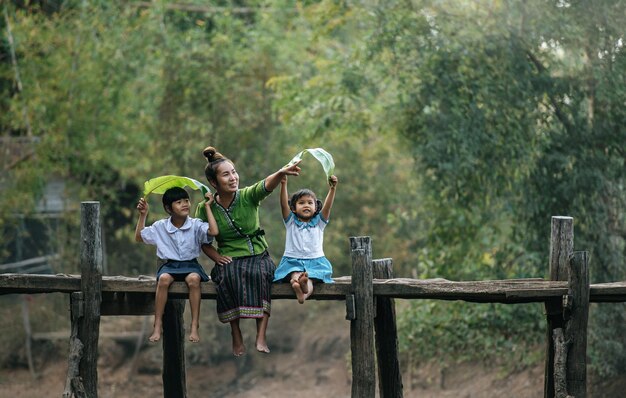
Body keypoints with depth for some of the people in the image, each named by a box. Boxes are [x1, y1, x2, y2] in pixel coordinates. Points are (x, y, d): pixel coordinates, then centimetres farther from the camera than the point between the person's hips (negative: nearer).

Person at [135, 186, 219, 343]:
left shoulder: (195, 225, 0)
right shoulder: (160, 227, 5)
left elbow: (214, 231, -17)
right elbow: (139, 237, 13)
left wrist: (207, 207, -10)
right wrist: (143, 215, 4)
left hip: (191, 264, -1)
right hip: (169, 265, 1)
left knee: (193, 278, -36)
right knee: (164, 279, -34)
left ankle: (195, 327, -32)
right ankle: (158, 326, -29)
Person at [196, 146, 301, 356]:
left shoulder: (248, 196, -4)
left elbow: (267, 185, -25)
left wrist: (281, 173, -47)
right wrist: (217, 257, -10)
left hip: (258, 255, 0)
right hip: (230, 259, 0)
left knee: (260, 273, -35)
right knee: (228, 276, -35)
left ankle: (261, 336, -37)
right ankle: (236, 336, -26)